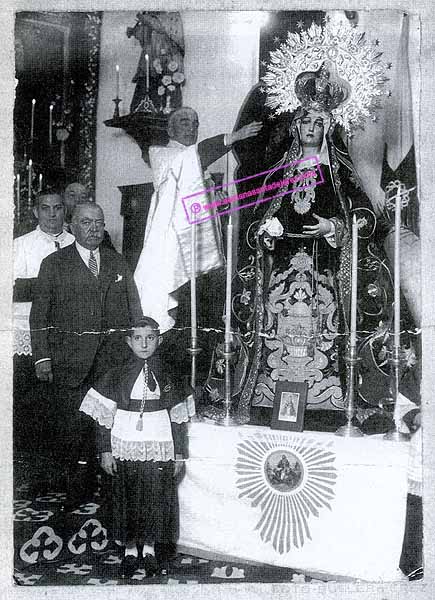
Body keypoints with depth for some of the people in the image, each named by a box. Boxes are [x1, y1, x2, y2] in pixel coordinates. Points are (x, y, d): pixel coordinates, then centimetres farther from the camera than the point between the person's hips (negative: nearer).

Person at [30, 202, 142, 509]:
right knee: (69, 425, -4)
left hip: (114, 360, 2)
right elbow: (39, 315, 4)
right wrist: (42, 357, -5)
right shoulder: (54, 264, 7)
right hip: (69, 361, -2)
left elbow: (135, 312, 15)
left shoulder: (118, 263, 15)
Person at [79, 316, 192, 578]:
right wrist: (105, 451, -3)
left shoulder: (169, 377, 2)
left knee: (156, 497, 4)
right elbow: (104, 417, 1)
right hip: (125, 449, 0)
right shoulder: (117, 377, -1)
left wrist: (179, 453, 4)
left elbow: (178, 418, 5)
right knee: (128, 498, 6)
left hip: (159, 450, 0)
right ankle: (130, 548, 24)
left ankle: (150, 546, 24)